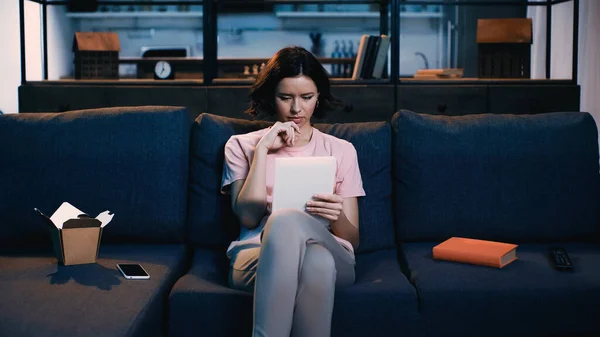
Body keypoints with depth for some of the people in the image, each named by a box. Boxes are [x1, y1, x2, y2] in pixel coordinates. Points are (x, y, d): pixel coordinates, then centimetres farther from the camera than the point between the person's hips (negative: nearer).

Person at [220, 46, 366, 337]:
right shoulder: (242, 145, 17)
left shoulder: (341, 150, 18)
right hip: (257, 258, -1)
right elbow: (248, 217, -1)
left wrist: (337, 217, -10)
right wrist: (262, 150, -2)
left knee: (286, 219, -36)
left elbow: (352, 240, 13)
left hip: (331, 256, 1)